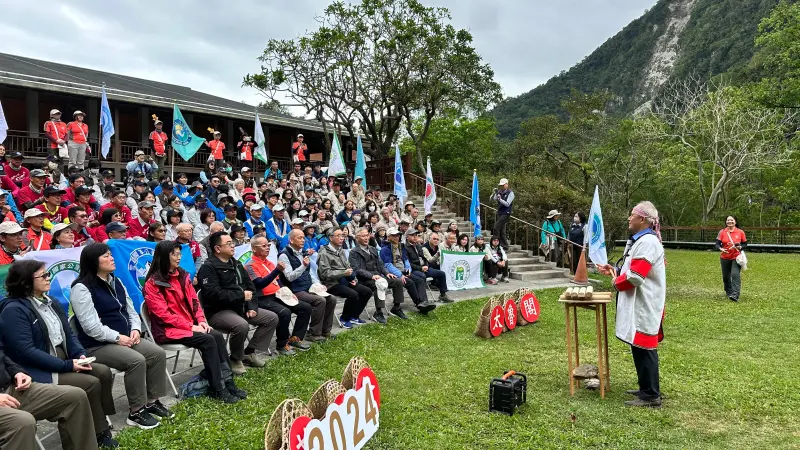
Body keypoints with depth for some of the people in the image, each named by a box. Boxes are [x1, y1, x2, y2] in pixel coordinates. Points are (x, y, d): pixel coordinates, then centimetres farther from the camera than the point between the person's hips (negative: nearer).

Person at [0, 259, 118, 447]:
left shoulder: (50, 303, 11)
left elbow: (68, 334, 13)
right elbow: (26, 352, -23)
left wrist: (80, 354, -8)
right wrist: (67, 365, -23)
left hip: (63, 361, 8)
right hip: (38, 372, -8)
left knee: (103, 372, -10)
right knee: (91, 384, -20)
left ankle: (101, 425, -2)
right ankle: (99, 434, -4)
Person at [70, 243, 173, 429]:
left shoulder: (116, 282, 13)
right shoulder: (82, 288, -13)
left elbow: (131, 310, 16)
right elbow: (91, 327, -20)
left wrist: (135, 329, -3)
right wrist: (118, 337, -19)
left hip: (125, 338, 8)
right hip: (97, 345, -8)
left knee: (158, 353, -12)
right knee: (136, 360, -29)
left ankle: (152, 402, -1)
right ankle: (136, 412, -15)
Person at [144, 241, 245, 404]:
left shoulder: (182, 275, 10)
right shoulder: (153, 283, -11)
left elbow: (194, 300, 12)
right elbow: (163, 314, -16)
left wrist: (201, 320, -5)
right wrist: (190, 327, -20)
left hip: (190, 324, 6)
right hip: (168, 329, -6)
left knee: (218, 336, -19)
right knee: (208, 340, -26)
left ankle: (228, 382, -19)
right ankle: (217, 389, -21)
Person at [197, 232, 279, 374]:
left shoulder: (236, 264, 15)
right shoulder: (208, 267, -11)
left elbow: (250, 286, 16)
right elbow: (214, 294, -24)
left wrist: (252, 306, -2)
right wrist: (241, 295, -18)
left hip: (240, 307, 9)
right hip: (218, 311, -9)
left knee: (272, 318, 0)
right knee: (242, 325, -36)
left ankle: (251, 352, 6)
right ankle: (236, 360, -10)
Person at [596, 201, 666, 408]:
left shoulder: (648, 242, -19)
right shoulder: (638, 241, 16)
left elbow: (635, 277, -25)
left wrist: (616, 282, -7)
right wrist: (613, 270, 10)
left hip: (644, 307, -11)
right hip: (638, 306, 11)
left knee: (644, 349, -4)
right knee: (640, 348, 17)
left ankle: (651, 396, 5)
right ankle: (647, 388, 28)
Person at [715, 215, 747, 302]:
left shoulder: (740, 232, 1)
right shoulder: (722, 232, 0)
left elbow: (745, 244, 8)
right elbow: (717, 244, -5)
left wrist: (740, 247, -14)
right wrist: (720, 249, -26)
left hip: (736, 257, -2)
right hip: (724, 258, 2)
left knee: (735, 275, -18)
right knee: (726, 277, 12)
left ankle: (735, 295, -21)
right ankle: (729, 292, 34)